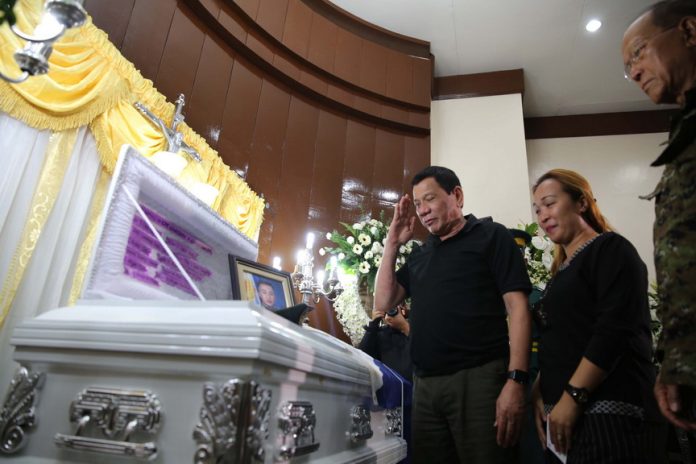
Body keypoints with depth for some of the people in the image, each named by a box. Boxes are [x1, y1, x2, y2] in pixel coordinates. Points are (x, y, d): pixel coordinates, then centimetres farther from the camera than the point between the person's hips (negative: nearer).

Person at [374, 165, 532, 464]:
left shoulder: (491, 236, 1)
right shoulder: (420, 254, 17)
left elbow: (517, 306, -7)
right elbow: (383, 302, 13)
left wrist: (515, 380, -17)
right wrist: (392, 244, 8)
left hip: (478, 378, -5)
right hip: (425, 385, 5)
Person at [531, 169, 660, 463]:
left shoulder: (610, 249, -6)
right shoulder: (562, 269, 16)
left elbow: (616, 330, -19)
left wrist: (572, 397, -21)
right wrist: (539, 391, 6)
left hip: (605, 411, -8)